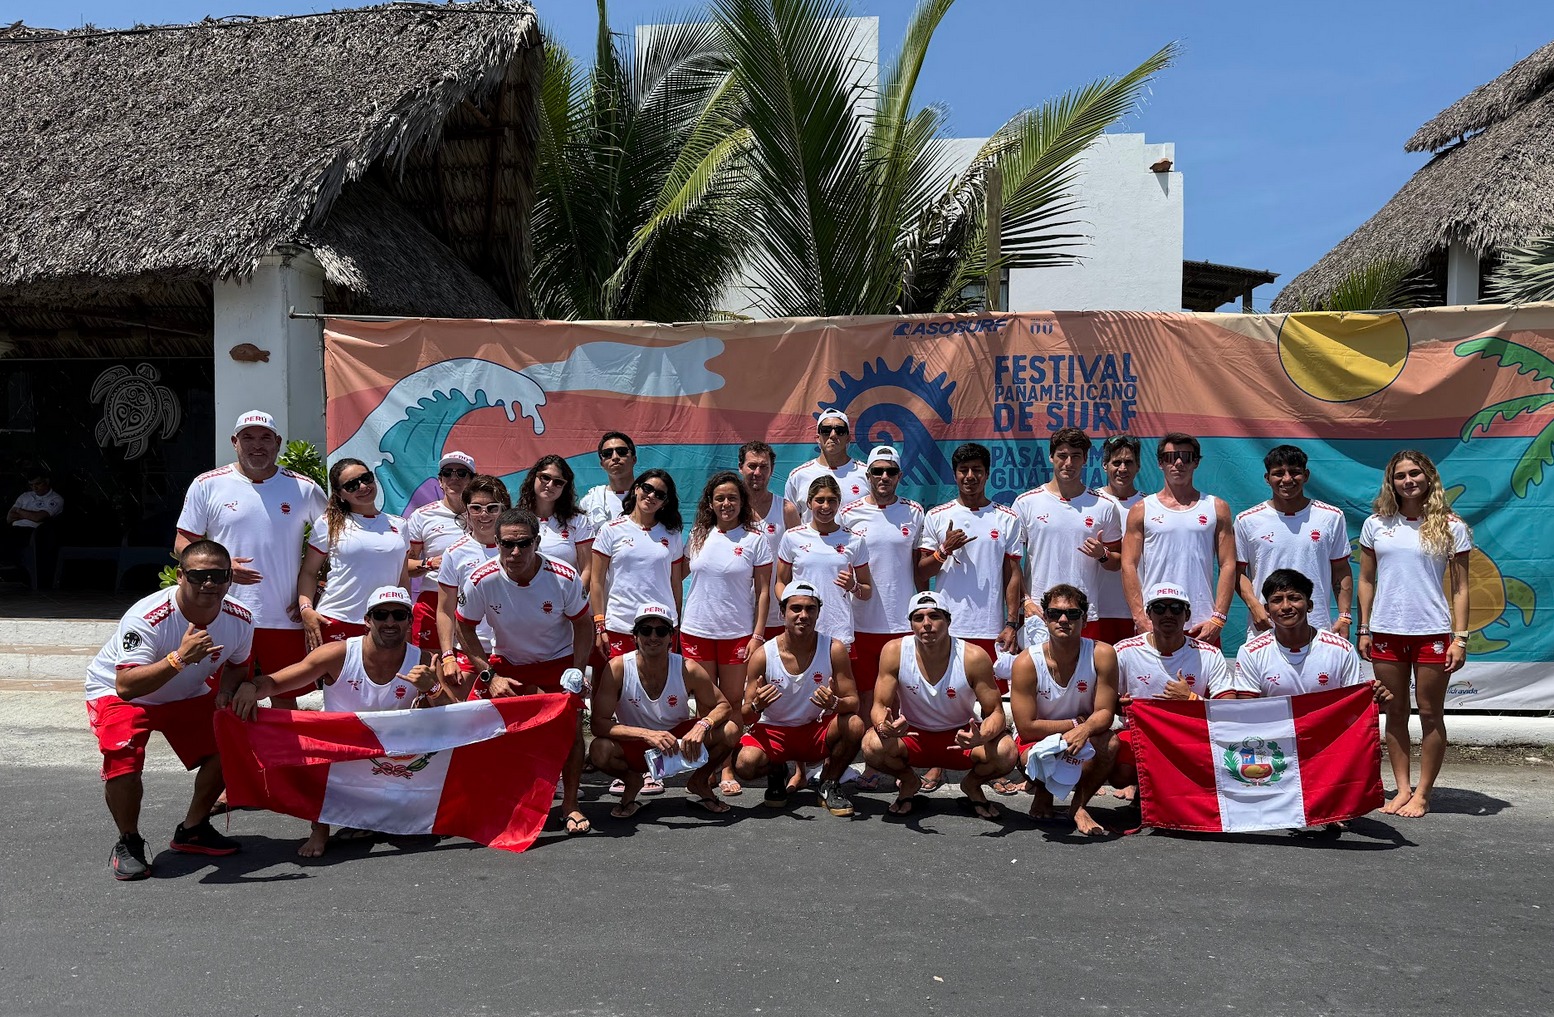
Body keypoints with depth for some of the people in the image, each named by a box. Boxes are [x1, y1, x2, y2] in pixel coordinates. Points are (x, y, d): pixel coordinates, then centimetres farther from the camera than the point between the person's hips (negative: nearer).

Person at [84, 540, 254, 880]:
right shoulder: (146, 617, -34)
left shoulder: (240, 619, -17)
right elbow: (126, 687, -42)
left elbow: (237, 665, 5)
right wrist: (179, 658, -53)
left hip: (187, 696, 5)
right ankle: (128, 842, 0)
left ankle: (193, 830, 15)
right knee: (123, 759, -28)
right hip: (116, 692, -5)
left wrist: (226, 691, -16)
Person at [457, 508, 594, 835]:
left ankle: (570, 804, 7)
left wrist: (577, 672, -19)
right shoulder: (481, 581, -24)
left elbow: (583, 624, -9)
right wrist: (490, 676, -15)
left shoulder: (564, 577, -25)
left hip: (557, 662, -1)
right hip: (506, 663, 1)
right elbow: (465, 628, -8)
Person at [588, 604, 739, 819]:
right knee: (599, 750, -34)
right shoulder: (618, 668, -20)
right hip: (635, 748, -1)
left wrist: (702, 725, -32)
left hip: (679, 741, 2)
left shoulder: (687, 669, -17)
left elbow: (723, 706, -8)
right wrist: (647, 734, -37)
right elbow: (599, 723, -23)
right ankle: (632, 781, 3)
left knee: (730, 731, -23)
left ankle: (699, 782, 8)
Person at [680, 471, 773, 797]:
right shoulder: (698, 535, 7)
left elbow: (763, 590, -2)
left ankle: (727, 769, 13)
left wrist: (758, 635, -7)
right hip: (696, 631, 2)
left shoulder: (755, 539, -1)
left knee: (733, 702, 4)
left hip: (737, 633, -2)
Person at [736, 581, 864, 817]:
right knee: (745, 764, -31)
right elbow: (746, 717, -9)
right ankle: (776, 772, 9)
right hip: (774, 731, -1)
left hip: (817, 731, 1)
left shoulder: (833, 649, -11)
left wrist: (835, 703, -36)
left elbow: (853, 702, -11)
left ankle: (828, 785, -1)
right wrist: (756, 706, -34)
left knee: (854, 725, -30)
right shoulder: (763, 655, -13)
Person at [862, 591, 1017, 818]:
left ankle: (973, 784, 9)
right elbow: (880, 705, -11)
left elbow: (995, 712, -14)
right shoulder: (894, 651, -17)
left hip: (961, 736, 0)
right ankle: (909, 782, 6)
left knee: (1006, 752, -29)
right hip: (911, 735, 0)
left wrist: (981, 737, -38)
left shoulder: (974, 657, -19)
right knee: (872, 745, -31)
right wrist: (884, 727, -36)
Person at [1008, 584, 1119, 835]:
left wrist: (1084, 730, -37)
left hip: (1084, 738, 1)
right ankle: (1043, 794, 6)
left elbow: (1105, 712, -15)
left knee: (1109, 743, -33)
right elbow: (1026, 727, -19)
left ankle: (1080, 805, -5)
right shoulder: (1026, 663, -20)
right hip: (1039, 739, -1)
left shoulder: (1102, 654, -15)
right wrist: (1074, 723, -20)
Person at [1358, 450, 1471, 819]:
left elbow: (1460, 588, -1)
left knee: (1430, 715, 5)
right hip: (1386, 632, 2)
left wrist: (1460, 638, -7)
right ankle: (1402, 788, 21)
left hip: (1432, 632, -2)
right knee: (1395, 713, 10)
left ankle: (1422, 793, 15)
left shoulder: (1451, 526, -1)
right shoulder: (1376, 524, 5)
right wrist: (1364, 630, 5)